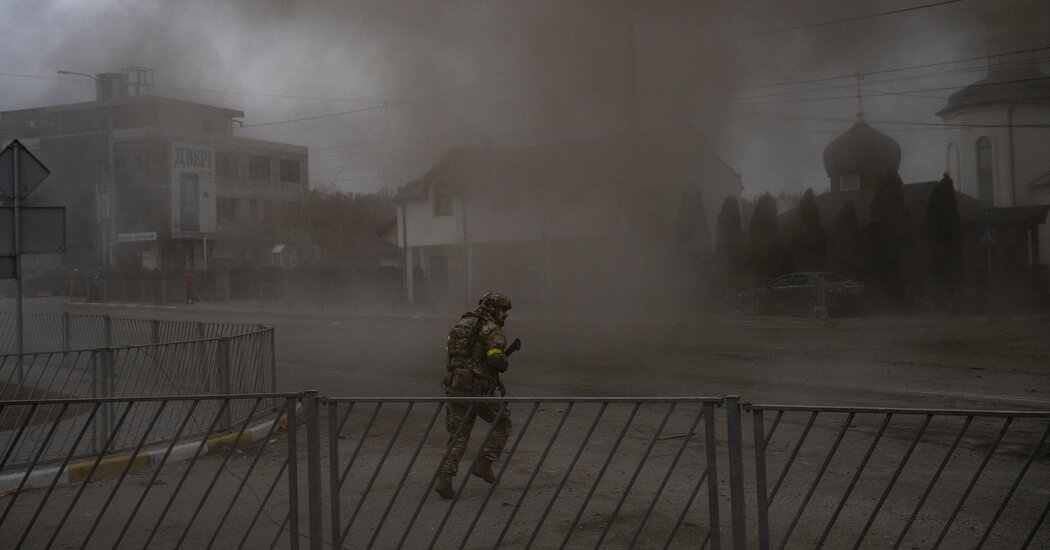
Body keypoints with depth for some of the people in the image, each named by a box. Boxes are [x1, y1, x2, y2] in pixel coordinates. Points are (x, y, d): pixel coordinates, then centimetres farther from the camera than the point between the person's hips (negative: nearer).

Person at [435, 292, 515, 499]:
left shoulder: (461, 324, 18)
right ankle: (484, 464, 9)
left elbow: (450, 354, 18)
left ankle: (444, 479, -2)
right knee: (502, 423, 16)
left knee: (458, 436, 11)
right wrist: (504, 364, 3)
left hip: (454, 387, 6)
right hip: (478, 389, -6)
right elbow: (497, 359, -20)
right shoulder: (491, 329, -7)